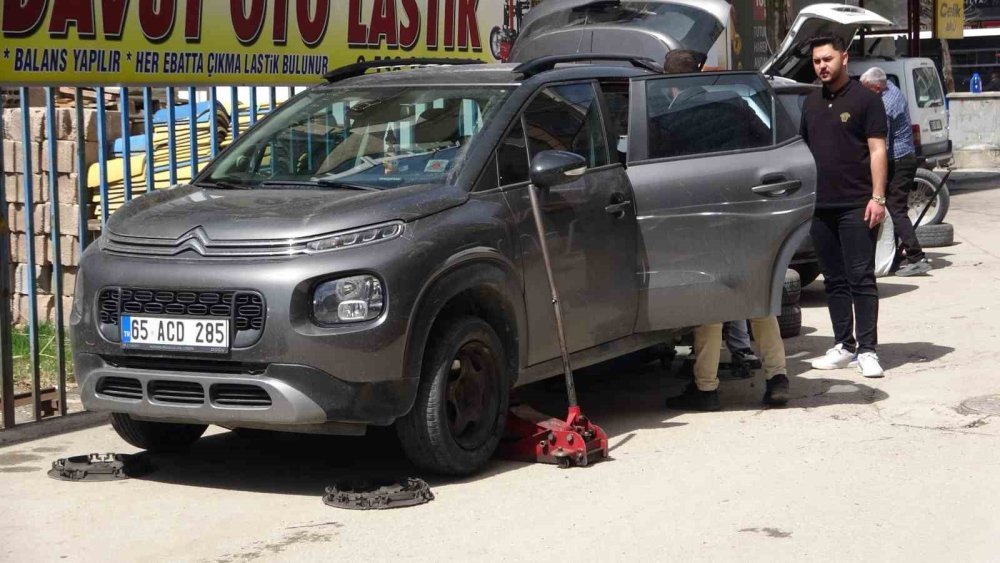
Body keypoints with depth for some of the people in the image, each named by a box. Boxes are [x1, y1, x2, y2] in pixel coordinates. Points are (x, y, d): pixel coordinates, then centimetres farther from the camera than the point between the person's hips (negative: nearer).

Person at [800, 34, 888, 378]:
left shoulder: (864, 99, -2)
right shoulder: (811, 104, 16)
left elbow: (877, 150, -6)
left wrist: (877, 197, -14)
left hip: (856, 206, -6)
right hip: (820, 206, 6)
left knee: (861, 278, -6)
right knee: (834, 281, 9)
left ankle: (867, 350, -5)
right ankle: (844, 346, 15)